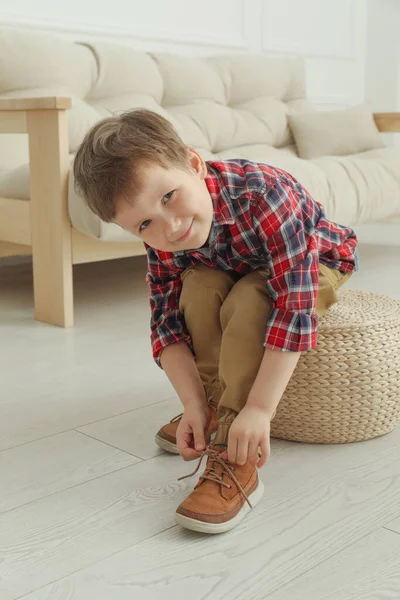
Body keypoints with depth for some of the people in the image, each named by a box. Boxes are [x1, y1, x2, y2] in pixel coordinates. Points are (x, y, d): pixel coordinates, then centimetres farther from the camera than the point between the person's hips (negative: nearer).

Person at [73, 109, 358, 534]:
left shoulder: (263, 194, -41)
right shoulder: (163, 244, -22)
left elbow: (294, 305, -43)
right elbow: (167, 323, -18)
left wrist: (259, 408, -44)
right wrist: (193, 403, -32)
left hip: (318, 265, -5)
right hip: (238, 270, 5)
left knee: (246, 303, -33)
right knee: (199, 286, -26)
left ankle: (235, 463, -31)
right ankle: (215, 405, -7)